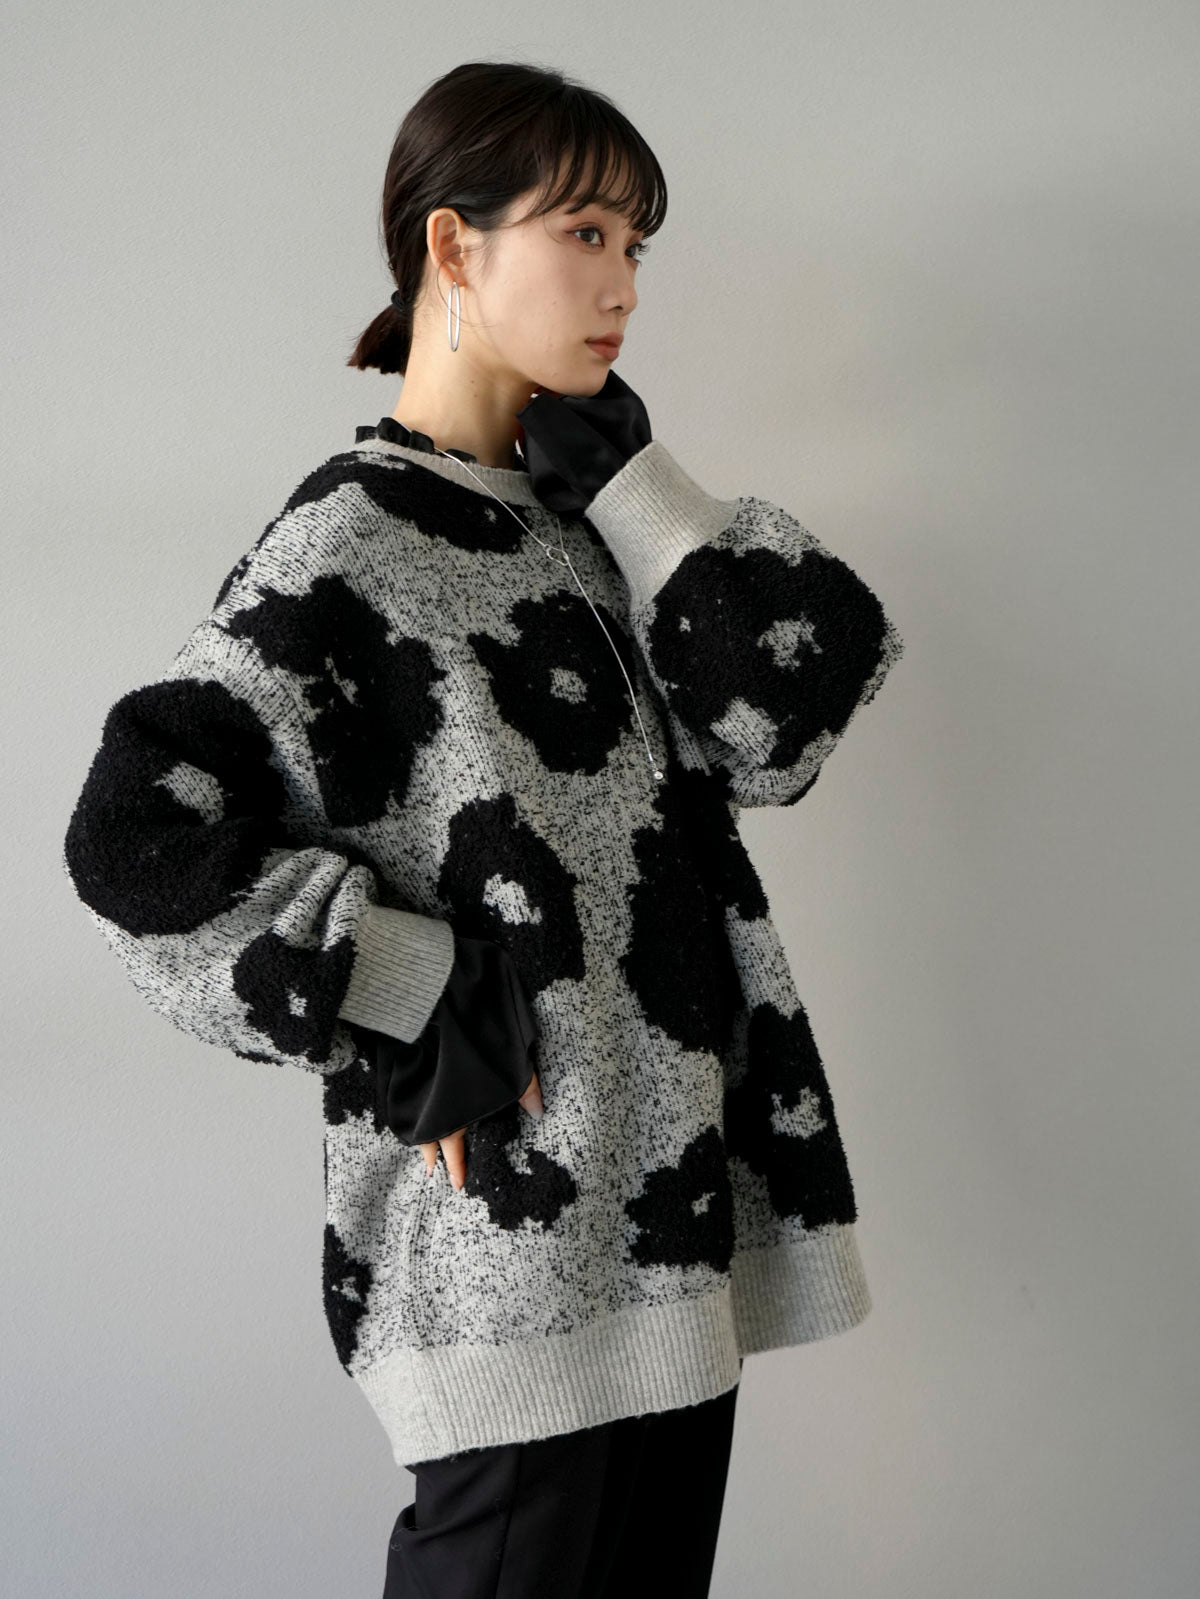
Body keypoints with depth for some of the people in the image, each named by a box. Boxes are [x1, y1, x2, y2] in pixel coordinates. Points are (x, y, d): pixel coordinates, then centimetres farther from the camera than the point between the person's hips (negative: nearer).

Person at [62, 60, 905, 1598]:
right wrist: (417, 1007, -15)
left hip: (674, 1214, 7)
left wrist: (623, 475, -1)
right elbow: (136, 834, -18)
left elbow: (775, 734, 2)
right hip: (517, 1238, -7)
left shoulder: (573, 521, 14)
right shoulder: (354, 538, -8)